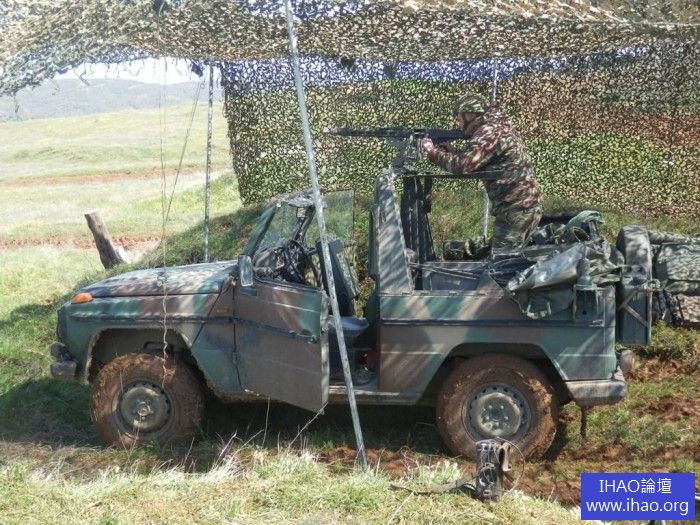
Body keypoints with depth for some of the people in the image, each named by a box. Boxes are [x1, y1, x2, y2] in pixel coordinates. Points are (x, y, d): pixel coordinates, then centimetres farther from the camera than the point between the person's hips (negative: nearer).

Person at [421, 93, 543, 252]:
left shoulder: (491, 131, -16)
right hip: (521, 207, 10)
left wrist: (433, 152, -8)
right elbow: (473, 163, 20)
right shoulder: (497, 126, 15)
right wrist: (449, 152, 8)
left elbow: (463, 166, -23)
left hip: (516, 210, -10)